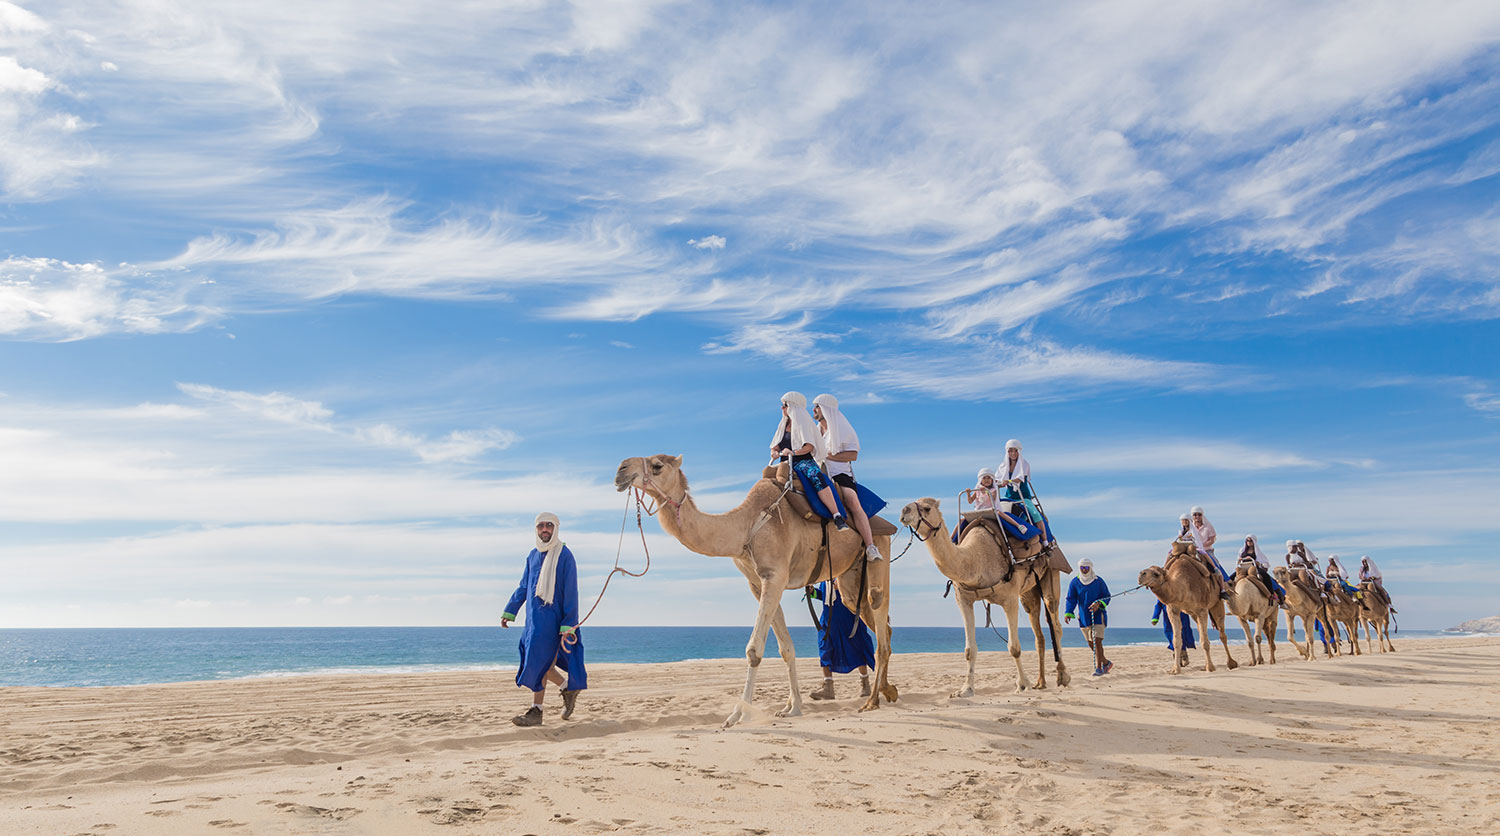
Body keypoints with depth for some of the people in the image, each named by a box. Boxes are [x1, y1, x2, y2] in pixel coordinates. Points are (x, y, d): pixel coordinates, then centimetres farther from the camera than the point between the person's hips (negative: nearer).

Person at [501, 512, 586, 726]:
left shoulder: (564, 555, -8)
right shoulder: (533, 555, 12)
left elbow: (571, 592, -10)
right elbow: (523, 587, 20)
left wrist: (568, 625, -14)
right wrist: (509, 612, 14)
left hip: (552, 617, -7)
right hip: (533, 618, 7)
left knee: (539, 662, -8)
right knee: (541, 662, 9)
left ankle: (536, 711, -1)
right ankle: (568, 687, 28)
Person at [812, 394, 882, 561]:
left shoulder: (842, 429, 6)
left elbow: (853, 454, -3)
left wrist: (829, 455, -10)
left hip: (840, 473, -5)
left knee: (853, 502, -31)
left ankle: (870, 547, -37)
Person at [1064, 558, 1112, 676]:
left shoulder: (1098, 581, -2)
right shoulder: (1075, 582, 2)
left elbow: (1107, 596, 2)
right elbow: (1071, 599, -2)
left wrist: (1099, 603, -19)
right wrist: (1068, 613, -17)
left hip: (1098, 615, -3)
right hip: (1083, 617, 3)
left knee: (1097, 641, -14)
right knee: (1091, 643, 8)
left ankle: (1099, 668, -9)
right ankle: (1106, 663, 28)